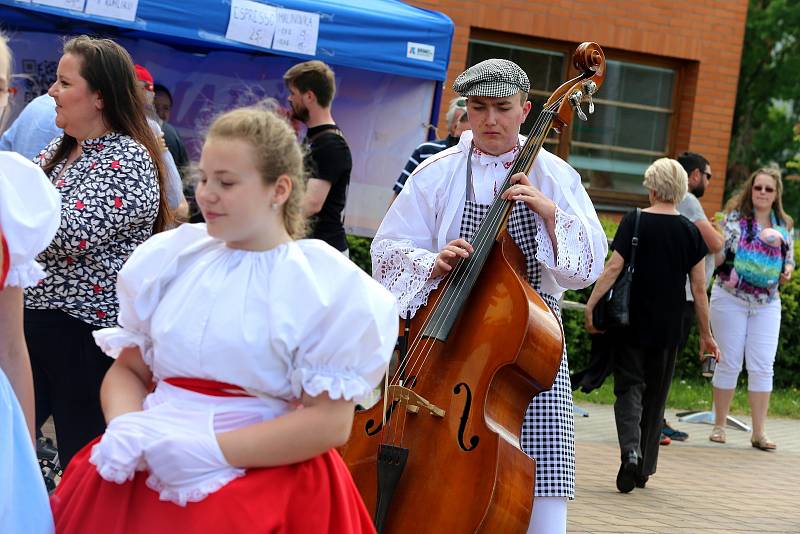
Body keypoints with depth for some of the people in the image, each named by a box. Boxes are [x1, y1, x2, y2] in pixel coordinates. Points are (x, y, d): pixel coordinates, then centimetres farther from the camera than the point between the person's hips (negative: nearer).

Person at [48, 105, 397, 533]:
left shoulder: (326, 287, -4)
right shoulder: (170, 260, 9)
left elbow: (330, 423, -10)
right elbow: (128, 368, 14)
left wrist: (209, 451, -16)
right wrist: (124, 428, -8)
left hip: (266, 476, -4)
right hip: (148, 467, 4)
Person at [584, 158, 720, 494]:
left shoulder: (634, 222, -5)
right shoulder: (690, 232, 1)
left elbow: (614, 268, -13)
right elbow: (699, 288, 1)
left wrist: (590, 305, -10)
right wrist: (706, 335, 8)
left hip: (631, 323, -2)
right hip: (669, 328, 2)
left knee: (629, 387, 3)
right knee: (655, 395, 13)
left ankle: (630, 451, -21)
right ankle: (644, 469, 18)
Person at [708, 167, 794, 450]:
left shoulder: (783, 226, 7)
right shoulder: (736, 218, -4)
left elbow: (789, 260, 17)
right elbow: (720, 258, -9)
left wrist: (788, 271, -5)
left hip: (767, 303, 3)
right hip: (731, 298, -3)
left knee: (763, 367, -1)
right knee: (729, 363, 2)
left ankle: (759, 432, 3)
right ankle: (719, 426, 14)